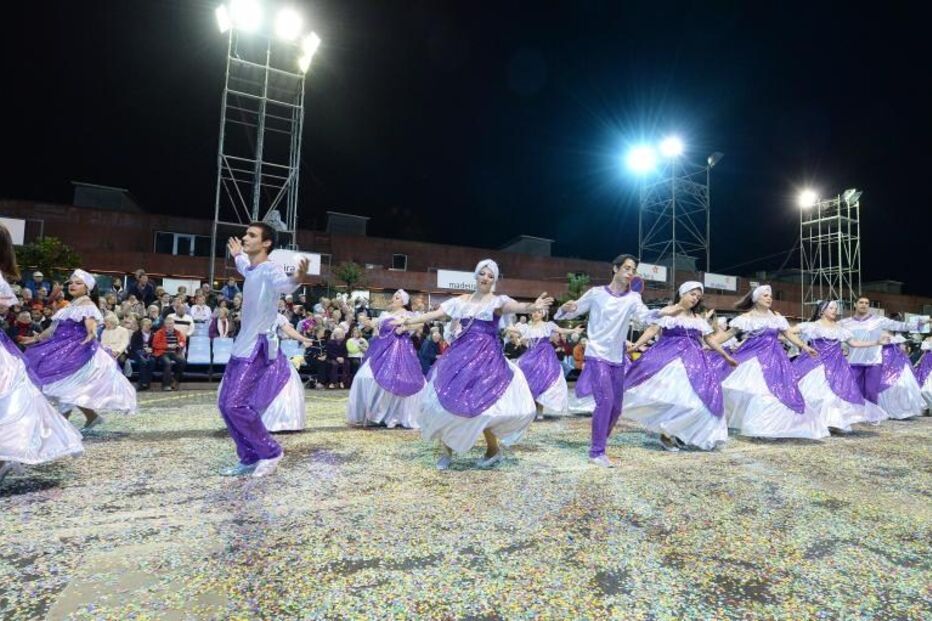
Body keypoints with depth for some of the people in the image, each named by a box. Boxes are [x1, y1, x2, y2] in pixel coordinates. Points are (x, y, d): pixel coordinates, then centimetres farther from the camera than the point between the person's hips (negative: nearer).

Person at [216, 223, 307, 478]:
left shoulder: (270, 269, -15)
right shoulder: (251, 270, 13)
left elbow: (283, 284, -41)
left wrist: (297, 278, -61)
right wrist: (237, 256, 54)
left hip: (258, 349, -9)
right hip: (242, 347, 9)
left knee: (236, 405, -13)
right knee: (225, 404, 10)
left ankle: (271, 452, 7)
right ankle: (250, 458, 20)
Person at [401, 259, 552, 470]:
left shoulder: (498, 300, -1)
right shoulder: (462, 300, 11)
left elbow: (515, 307, -22)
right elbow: (437, 313, 12)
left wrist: (532, 306, -43)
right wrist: (412, 321, 10)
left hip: (487, 357, -4)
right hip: (461, 354, 4)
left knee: (479, 402, -12)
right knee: (447, 399, -1)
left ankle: (494, 449, 14)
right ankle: (446, 450, 18)